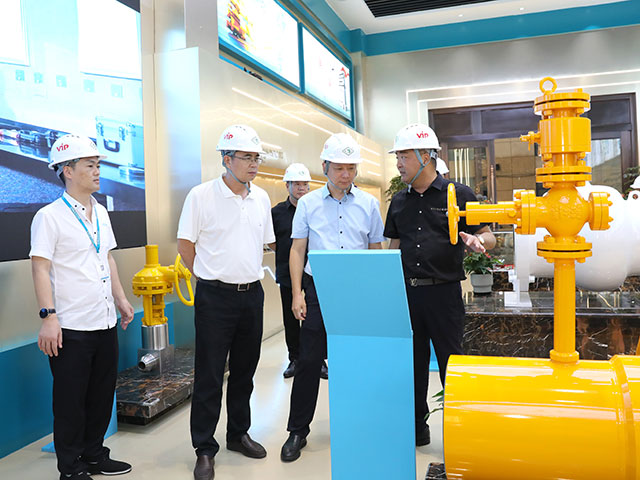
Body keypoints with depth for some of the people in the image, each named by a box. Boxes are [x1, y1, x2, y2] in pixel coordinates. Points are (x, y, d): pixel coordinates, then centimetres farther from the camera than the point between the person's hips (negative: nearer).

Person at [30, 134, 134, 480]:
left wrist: (121, 299, 17)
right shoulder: (49, 216, -10)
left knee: (102, 395, 16)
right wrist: (49, 317, -19)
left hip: (105, 322, 7)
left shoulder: (100, 212, 12)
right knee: (71, 402, 6)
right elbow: (40, 269, -13)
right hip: (71, 328, -7)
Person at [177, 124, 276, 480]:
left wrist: (247, 278, 15)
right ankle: (205, 449, 17)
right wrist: (213, 278, 3)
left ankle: (239, 434, 33)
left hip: (252, 294, 5)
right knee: (209, 376, 3)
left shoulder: (261, 198, 7)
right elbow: (186, 244, -3)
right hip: (215, 297, -5)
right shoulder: (202, 195, -9)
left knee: (244, 371, 16)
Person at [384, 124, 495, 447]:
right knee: (412, 362, 12)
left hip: (443, 291, -4)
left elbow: (488, 238, -1)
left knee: (450, 361, 3)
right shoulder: (399, 201, 12)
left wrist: (477, 241, -24)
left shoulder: (459, 195, -2)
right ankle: (416, 429, 27)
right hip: (406, 291, 5)